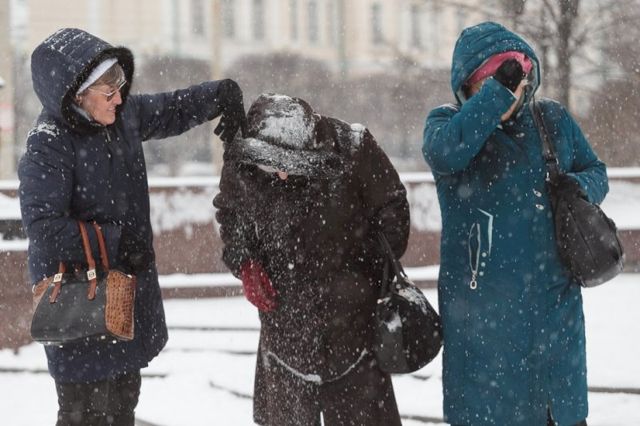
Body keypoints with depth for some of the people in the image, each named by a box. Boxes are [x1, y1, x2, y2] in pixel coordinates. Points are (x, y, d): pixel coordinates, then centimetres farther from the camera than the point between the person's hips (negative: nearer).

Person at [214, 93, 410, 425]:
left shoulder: (352, 150, -17)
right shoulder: (241, 163, -11)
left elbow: (391, 207, -1)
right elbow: (228, 214, 11)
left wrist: (381, 267, 0)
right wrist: (244, 264, -3)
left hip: (351, 308, -2)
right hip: (283, 308, 2)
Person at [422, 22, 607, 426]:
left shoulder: (554, 119, 5)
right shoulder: (448, 122, -4)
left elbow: (596, 171, 16)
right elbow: (444, 151, -27)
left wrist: (580, 187, -7)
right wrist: (498, 93, -29)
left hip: (554, 300, 3)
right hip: (482, 307, -3)